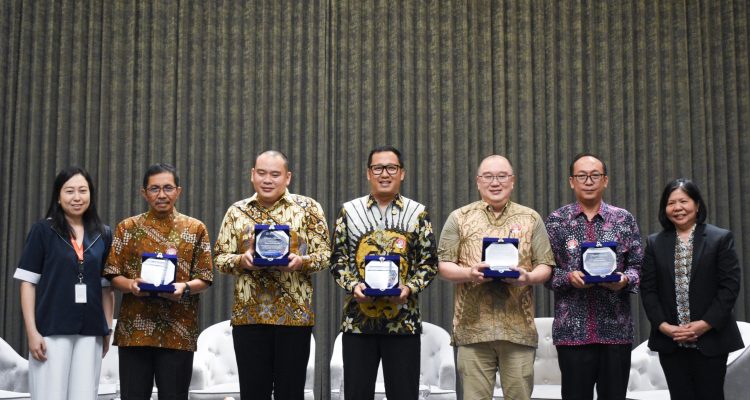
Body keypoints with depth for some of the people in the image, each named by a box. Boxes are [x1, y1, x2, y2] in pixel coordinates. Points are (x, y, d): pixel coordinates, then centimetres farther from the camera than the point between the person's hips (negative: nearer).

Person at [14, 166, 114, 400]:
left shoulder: (103, 235, 10)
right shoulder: (42, 231, 2)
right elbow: (28, 283, -1)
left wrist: (107, 329, 8)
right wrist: (32, 331, -8)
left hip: (90, 332, 3)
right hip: (51, 330, -3)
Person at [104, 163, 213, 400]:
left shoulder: (195, 229, 7)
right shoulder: (127, 228, 8)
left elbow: (205, 278, 3)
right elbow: (113, 275, 5)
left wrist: (185, 288, -18)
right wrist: (131, 285, -16)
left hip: (179, 330, 0)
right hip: (135, 329, 1)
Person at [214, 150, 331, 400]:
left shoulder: (307, 207, 3)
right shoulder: (236, 211, 10)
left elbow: (325, 254, 1)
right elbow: (220, 258, 9)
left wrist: (301, 261, -18)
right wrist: (241, 260, -12)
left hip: (294, 314, -2)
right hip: (248, 314, 2)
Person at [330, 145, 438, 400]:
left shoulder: (417, 213, 5)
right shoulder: (349, 211, 7)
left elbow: (429, 262, 4)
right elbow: (338, 259, 6)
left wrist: (409, 288, -13)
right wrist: (353, 286, -11)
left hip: (403, 320, -1)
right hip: (357, 319, 1)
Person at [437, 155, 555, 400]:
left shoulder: (531, 219, 12)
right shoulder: (459, 218, 9)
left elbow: (545, 266, 9)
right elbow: (444, 266, 6)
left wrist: (528, 277, -12)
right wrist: (468, 273, -14)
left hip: (519, 327, 1)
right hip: (473, 325, -1)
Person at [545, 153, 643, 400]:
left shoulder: (624, 219, 7)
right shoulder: (556, 221, 5)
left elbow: (637, 266, 6)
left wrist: (625, 279, -14)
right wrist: (569, 277, -16)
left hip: (616, 327, 1)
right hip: (572, 328, -1)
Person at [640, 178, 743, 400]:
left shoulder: (721, 238, 1)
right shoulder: (655, 243, 9)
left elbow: (730, 286, -5)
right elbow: (648, 289, 5)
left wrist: (706, 324, -13)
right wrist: (662, 325, -8)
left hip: (710, 339, -2)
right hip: (670, 342, 3)